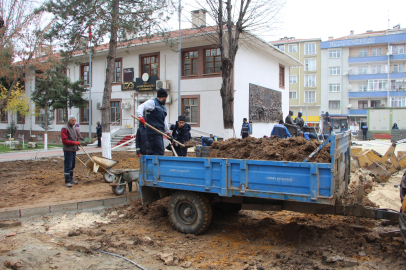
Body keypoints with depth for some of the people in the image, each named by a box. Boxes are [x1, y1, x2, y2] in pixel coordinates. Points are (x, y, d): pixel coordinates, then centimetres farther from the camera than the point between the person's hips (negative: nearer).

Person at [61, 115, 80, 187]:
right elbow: (64, 140, -17)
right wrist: (74, 142, -20)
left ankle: (71, 179, 23)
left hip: (73, 150, 8)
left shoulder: (73, 128, 17)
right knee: (68, 166, -6)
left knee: (72, 166, 14)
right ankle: (67, 181, -2)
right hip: (68, 150, -8)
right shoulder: (64, 129, -10)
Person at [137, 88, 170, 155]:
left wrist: (168, 133, 26)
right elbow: (141, 107, -15)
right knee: (159, 153, -15)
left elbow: (165, 121, 28)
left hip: (160, 133, 9)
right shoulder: (152, 102, -1)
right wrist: (140, 117, -32)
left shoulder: (164, 107, 25)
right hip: (153, 133, -9)